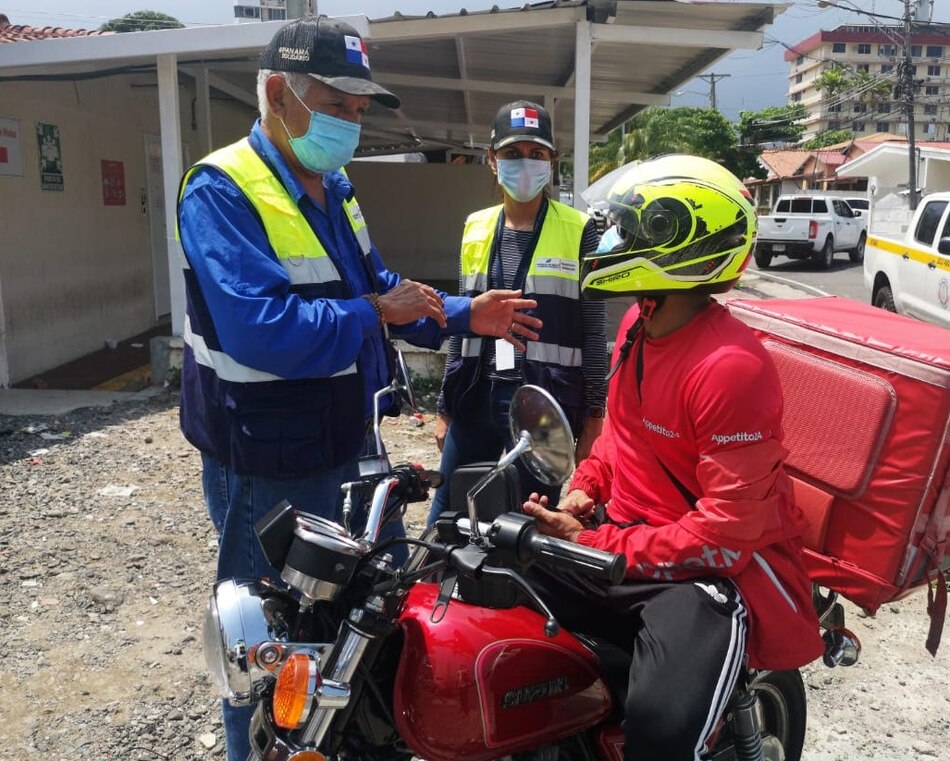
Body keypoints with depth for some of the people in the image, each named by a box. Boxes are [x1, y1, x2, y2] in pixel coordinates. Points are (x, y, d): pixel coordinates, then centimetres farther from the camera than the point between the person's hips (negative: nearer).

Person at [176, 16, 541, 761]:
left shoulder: (333, 189, 9)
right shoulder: (222, 191, -20)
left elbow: (376, 285, 16)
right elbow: (256, 326, -32)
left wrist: (463, 314, 4)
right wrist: (375, 314, -22)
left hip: (353, 444, 10)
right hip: (272, 465, -9)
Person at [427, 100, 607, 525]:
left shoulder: (578, 231, -3)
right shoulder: (475, 229, 9)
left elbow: (593, 331, -2)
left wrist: (594, 413, -4)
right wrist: (445, 406, 12)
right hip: (476, 395, 4)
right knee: (446, 520, 10)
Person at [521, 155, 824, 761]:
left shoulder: (731, 367, -25)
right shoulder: (639, 322, 5)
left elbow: (732, 527, -24)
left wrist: (598, 546, -22)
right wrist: (585, 486, 2)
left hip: (711, 567, -8)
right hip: (622, 533, 8)